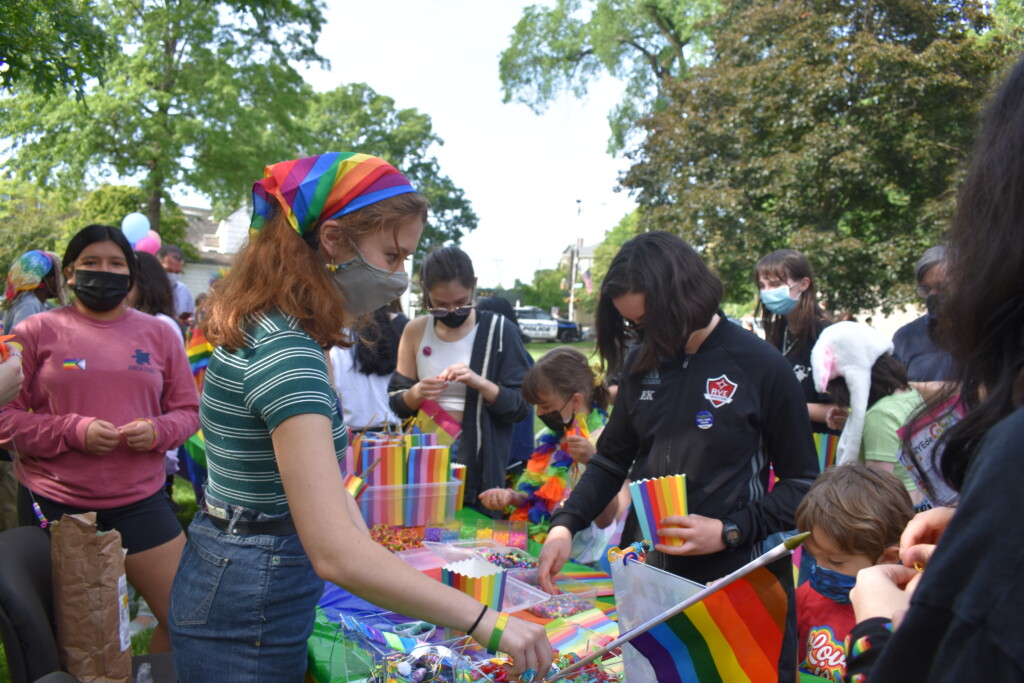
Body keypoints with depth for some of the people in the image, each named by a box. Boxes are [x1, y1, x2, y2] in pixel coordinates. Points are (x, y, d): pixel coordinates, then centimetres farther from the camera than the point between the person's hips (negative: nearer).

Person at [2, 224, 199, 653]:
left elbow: (188, 410, 9)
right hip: (55, 502, -2)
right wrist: (74, 431, -16)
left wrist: (158, 431, -11)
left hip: (140, 499, 2)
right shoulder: (37, 332, 1)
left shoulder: (157, 334, 7)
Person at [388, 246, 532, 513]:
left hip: (479, 459, -2)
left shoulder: (499, 331, -6)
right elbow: (397, 404, 5)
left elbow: (519, 407, -7)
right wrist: (416, 393, -16)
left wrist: (479, 382, -22)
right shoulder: (416, 331, 1)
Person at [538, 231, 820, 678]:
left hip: (733, 575, -4)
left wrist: (728, 531, -16)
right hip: (647, 568, 4)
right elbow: (612, 459, 10)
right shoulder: (643, 364, 3)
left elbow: (801, 483, -4)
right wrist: (565, 524, -3)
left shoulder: (761, 367, -10)